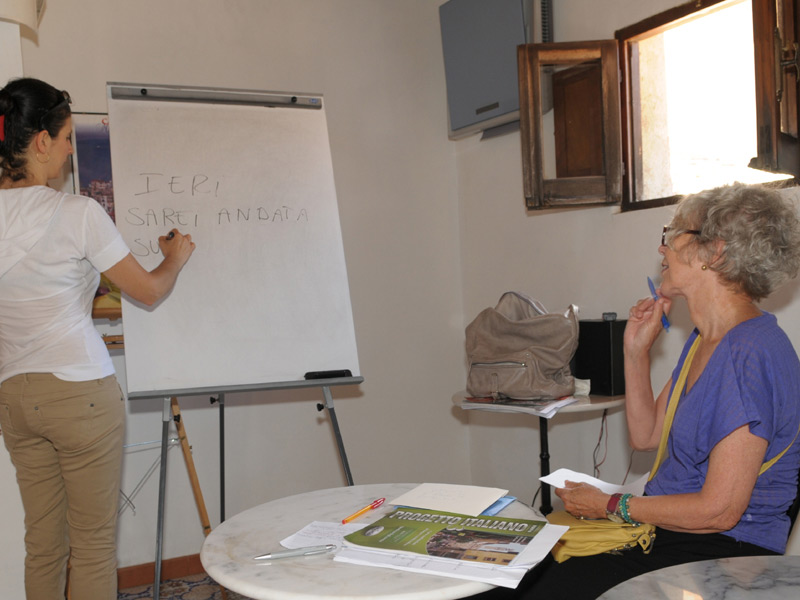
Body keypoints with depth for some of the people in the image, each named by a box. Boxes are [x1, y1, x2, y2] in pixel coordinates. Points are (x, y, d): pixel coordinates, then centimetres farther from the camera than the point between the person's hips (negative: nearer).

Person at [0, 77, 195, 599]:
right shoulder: (77, 213, -13)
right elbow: (148, 291, -4)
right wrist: (176, 258, 15)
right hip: (81, 393, -6)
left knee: (43, 546, 15)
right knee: (94, 545, 6)